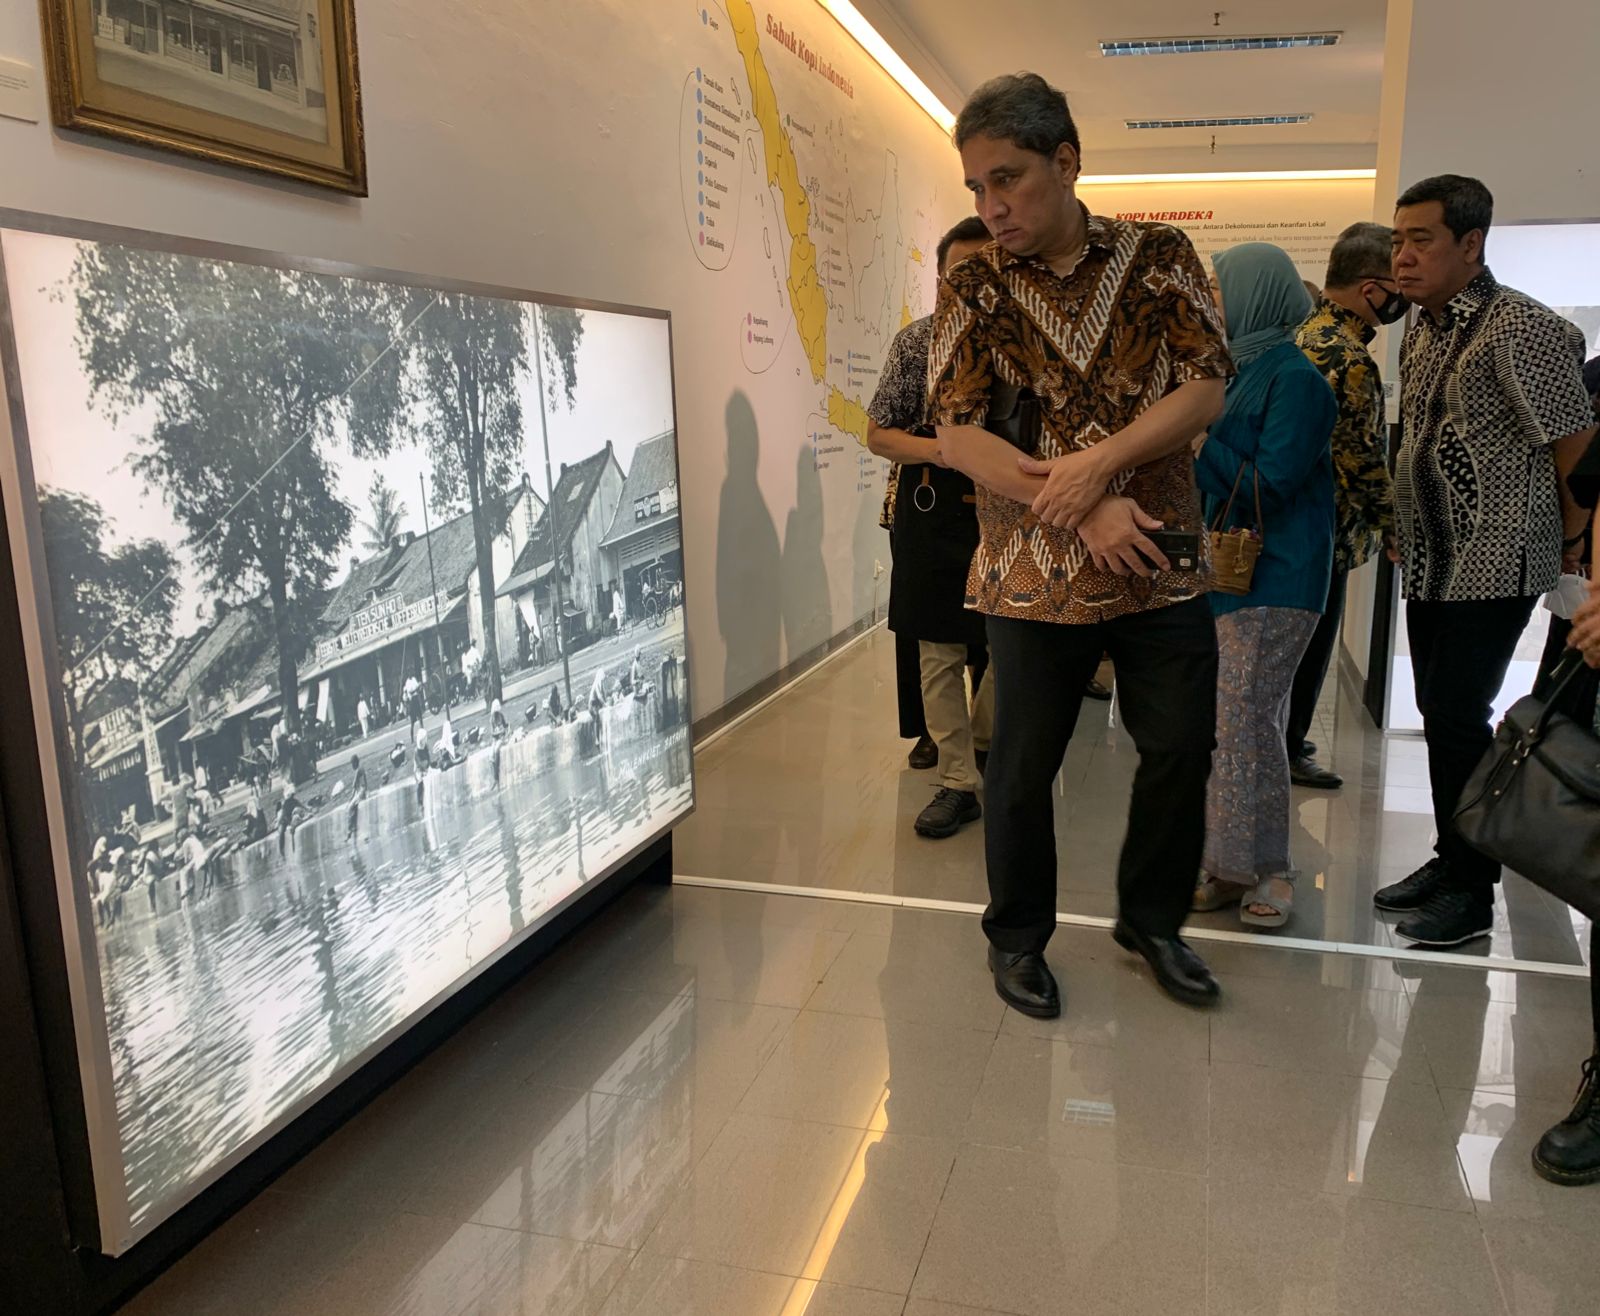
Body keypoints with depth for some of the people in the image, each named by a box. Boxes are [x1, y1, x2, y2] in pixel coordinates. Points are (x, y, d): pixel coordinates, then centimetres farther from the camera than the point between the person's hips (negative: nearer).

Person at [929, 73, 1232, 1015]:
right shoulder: (972, 290, -2)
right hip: (1036, 575, -2)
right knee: (1025, 764, 7)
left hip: (1163, 567, 2)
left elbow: (1207, 389, -5)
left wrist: (1096, 462, -20)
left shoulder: (1159, 256, 2)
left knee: (1183, 749, 11)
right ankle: (1018, 935, 28)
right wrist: (1080, 510, -19)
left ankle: (1153, 919, 35)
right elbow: (957, 434, -10)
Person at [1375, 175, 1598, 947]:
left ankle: (1471, 890, 6)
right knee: (1440, 713, 13)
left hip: (1493, 564, -8)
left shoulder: (1520, 328, -15)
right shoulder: (1420, 334, 10)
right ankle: (1451, 861, 26)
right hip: (1430, 561, 8)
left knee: (1457, 716, -7)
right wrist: (1410, 534, 14)